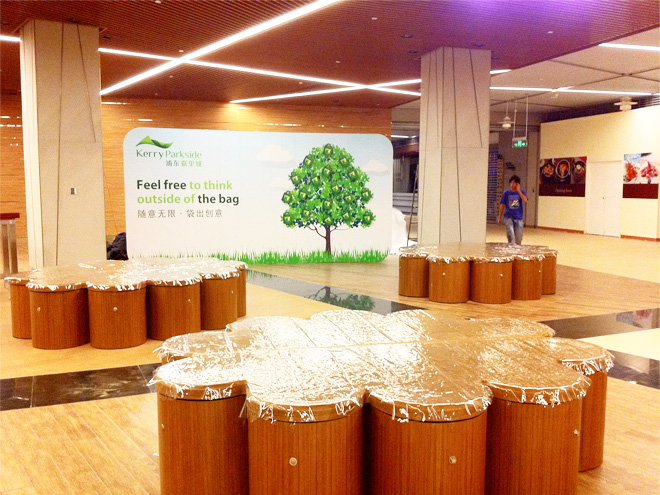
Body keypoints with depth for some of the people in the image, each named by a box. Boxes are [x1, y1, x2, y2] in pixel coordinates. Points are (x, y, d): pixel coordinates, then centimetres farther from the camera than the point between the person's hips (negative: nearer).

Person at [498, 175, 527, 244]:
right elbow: (502, 205, 8)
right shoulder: (506, 193, 3)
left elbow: (525, 201, -18)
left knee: (519, 237, 5)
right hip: (508, 217, -1)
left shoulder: (522, 192, 1)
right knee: (510, 233, -22)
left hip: (518, 218, 1)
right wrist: (500, 217, 9)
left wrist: (518, 191, -17)